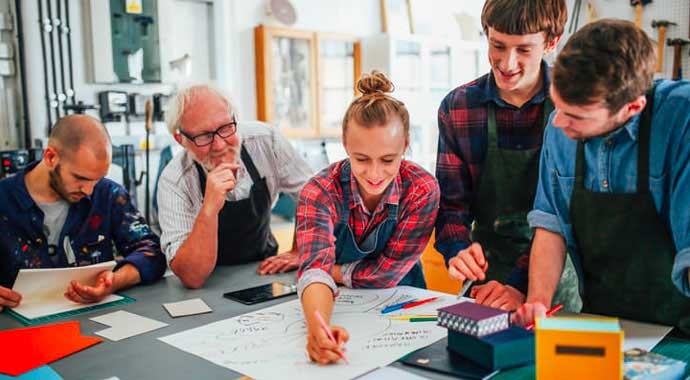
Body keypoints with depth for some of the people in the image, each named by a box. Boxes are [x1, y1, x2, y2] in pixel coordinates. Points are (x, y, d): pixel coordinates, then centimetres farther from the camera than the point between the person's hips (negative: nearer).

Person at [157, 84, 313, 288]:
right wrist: (209, 209, -40)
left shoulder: (264, 140, -17)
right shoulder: (174, 181, -24)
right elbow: (192, 277, -29)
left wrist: (300, 253, -11)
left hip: (264, 270, 2)